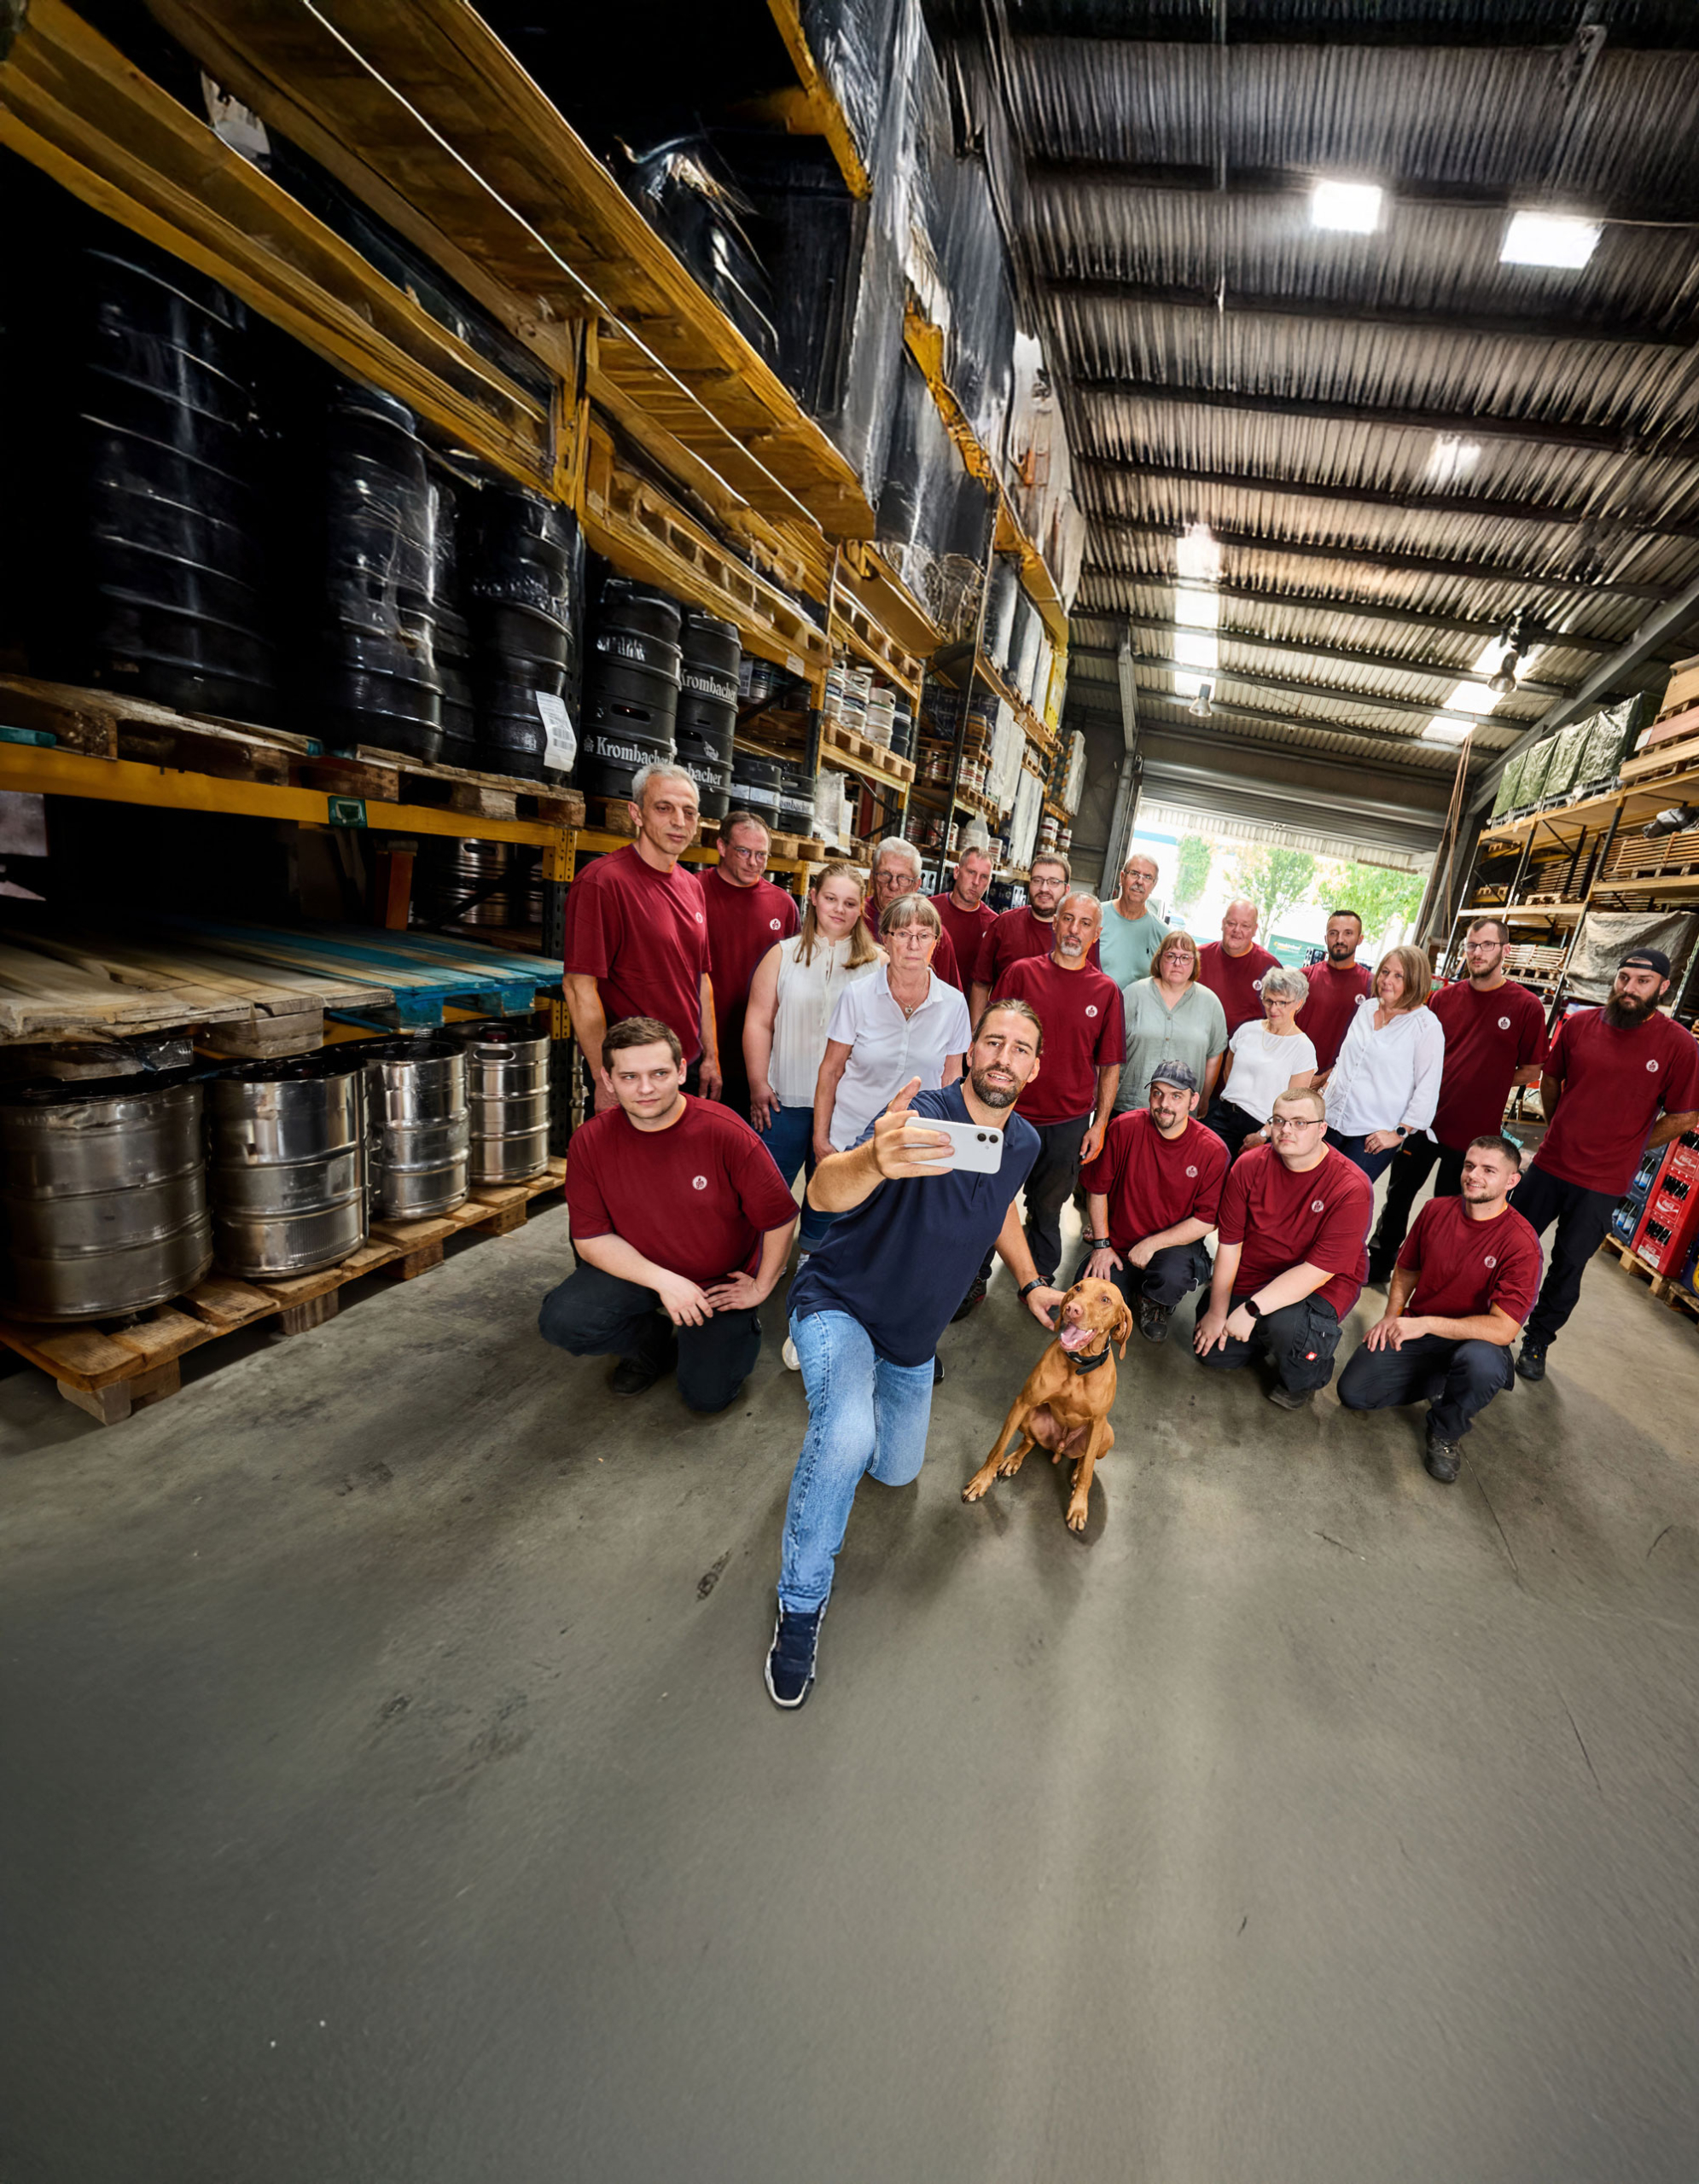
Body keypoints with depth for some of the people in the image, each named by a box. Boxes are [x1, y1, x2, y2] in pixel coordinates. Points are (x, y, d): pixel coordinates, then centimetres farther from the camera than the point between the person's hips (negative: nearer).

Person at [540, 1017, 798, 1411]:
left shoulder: (725, 1132, -26)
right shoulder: (589, 1142, -16)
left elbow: (781, 1218, -16)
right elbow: (590, 1239, -10)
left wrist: (760, 1287, -6)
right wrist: (663, 1280, -22)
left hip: (721, 1281, -2)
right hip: (637, 1269, 3)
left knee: (709, 1396, -9)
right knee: (560, 1321, -20)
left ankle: (739, 1328, 26)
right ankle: (652, 1342, 12)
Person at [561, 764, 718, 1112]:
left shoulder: (692, 886, 9)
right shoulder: (602, 881, -15)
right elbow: (579, 985, -18)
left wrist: (710, 1057, 11)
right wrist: (605, 1081, -20)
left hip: (690, 1069, 7)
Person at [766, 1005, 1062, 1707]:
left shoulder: (1024, 1143, -7)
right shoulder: (922, 1116, -30)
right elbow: (824, 1192, -47)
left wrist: (1030, 1284, 12)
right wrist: (875, 1160, -69)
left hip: (914, 1332, 6)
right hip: (840, 1305, -6)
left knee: (896, 1472, 21)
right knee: (847, 1436, -35)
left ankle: (877, 1379, 52)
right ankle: (801, 1608, -9)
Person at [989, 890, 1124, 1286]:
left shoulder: (1107, 991, 1)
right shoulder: (1022, 972, -1)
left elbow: (1110, 1065, 5)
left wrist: (1099, 1124, 1)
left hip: (1070, 1123, 1)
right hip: (1011, 1112, 0)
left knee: (1048, 1208, 15)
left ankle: (1041, 1280, 36)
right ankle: (976, 1277, 31)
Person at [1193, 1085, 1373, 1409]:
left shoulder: (1352, 1189, -24)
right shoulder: (1249, 1166, -12)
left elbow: (1319, 1270, -26)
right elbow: (1229, 1243, -8)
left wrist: (1253, 1309, -32)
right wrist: (1217, 1312, -7)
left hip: (1322, 1285, -4)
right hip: (1253, 1273, 4)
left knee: (1285, 1326, -34)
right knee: (1215, 1354, -4)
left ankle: (1302, 1381, 2)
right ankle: (1270, 1330, 28)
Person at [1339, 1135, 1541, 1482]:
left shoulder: (1521, 1243, -18)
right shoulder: (1436, 1210, -3)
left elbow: (1503, 1329, -22)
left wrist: (1427, 1323, -23)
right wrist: (1392, 1316, -1)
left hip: (1474, 1340, -4)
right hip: (1415, 1331, 4)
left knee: (1482, 1362, -41)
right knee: (1353, 1393, -14)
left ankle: (1446, 1433, -7)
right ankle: (1439, 1383, 16)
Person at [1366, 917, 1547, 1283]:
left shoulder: (1526, 1006, -7)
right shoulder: (1445, 997, 3)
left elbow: (1530, 1071, -2)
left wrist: (1486, 1080, -5)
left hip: (1472, 1131, -3)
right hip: (1424, 1120, 3)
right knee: (1398, 1196, 14)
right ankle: (1378, 1267, 31)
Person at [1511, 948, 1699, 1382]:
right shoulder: (1579, 1024, -2)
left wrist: (1626, 1148, -1)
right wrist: (1562, 1133, 13)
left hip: (1602, 1183, -2)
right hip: (1549, 1165, 2)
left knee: (1568, 1268, 10)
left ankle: (1538, 1342, 27)